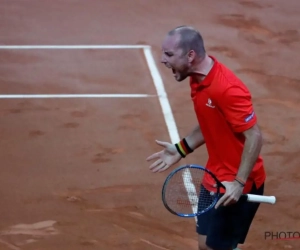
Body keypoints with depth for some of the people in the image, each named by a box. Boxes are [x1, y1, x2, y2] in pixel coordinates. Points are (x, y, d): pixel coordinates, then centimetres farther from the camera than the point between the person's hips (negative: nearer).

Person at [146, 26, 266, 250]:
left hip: (235, 185, -9)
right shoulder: (198, 80, 3)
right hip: (216, 178, 9)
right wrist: (181, 150, 13)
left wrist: (239, 183, -30)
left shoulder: (227, 89, -27)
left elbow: (254, 136, -26)